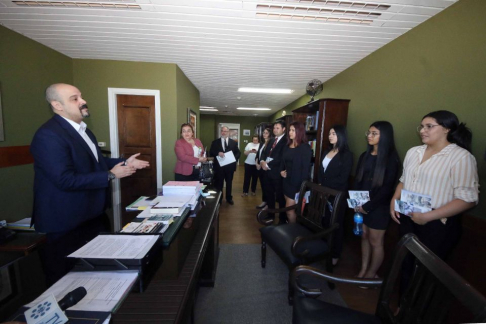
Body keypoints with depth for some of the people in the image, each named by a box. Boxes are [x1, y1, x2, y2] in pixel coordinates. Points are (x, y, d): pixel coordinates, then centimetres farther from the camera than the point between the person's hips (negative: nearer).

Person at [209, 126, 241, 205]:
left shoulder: (234, 142, 6)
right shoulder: (215, 142, 3)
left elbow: (238, 153, 4)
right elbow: (211, 152, -4)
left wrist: (234, 158, -15)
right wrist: (218, 153, -23)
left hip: (230, 166, 2)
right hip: (219, 166, -1)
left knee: (229, 183, 15)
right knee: (219, 183, 8)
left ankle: (229, 198, 32)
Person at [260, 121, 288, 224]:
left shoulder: (286, 141, -12)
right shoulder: (272, 140, 16)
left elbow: (281, 158, -21)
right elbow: (265, 152, 13)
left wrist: (268, 164, -17)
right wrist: (262, 161, -7)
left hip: (277, 172, -8)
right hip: (268, 171, 8)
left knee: (280, 196, 3)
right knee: (269, 194, 19)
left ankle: (282, 219, 18)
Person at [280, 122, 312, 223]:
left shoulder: (305, 147, -11)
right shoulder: (287, 146, 11)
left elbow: (306, 168, -14)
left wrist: (302, 186, -17)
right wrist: (281, 171, -2)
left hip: (297, 182, -6)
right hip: (287, 180, 7)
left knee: (289, 209, -2)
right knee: (291, 208, 14)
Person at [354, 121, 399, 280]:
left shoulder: (391, 158, -10)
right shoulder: (364, 156, 7)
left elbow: (387, 188, -15)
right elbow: (357, 180, 7)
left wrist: (368, 206, -14)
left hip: (378, 206, -5)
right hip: (361, 204, 5)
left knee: (375, 241, 8)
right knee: (364, 236, 14)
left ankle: (371, 274, 25)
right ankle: (363, 270, 28)